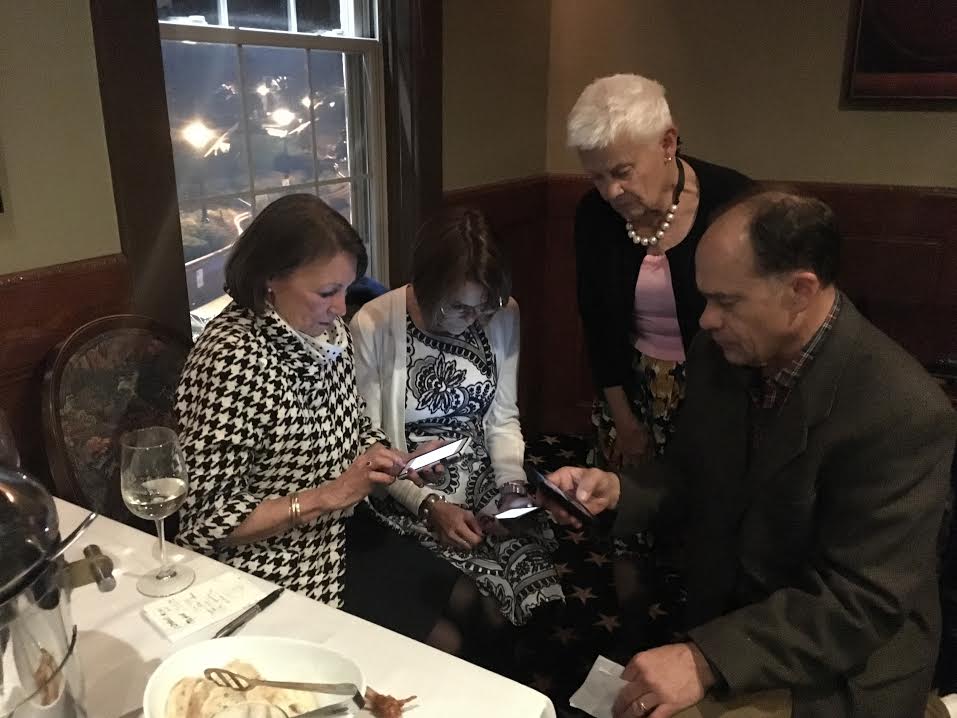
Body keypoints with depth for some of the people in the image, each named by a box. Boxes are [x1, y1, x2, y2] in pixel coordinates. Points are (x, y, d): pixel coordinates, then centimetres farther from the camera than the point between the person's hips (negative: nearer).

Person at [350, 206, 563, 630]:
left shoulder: (503, 316, -2)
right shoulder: (374, 326, -14)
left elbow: (503, 419, 5)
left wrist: (514, 488, -9)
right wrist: (430, 506, -18)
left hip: (485, 485, 4)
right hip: (408, 498, -3)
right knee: (486, 598, -22)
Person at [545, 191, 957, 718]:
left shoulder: (904, 414, -24)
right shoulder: (717, 355, -7)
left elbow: (860, 601, -24)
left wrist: (706, 660, -31)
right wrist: (617, 490, -11)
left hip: (838, 672, -5)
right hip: (717, 616, 5)